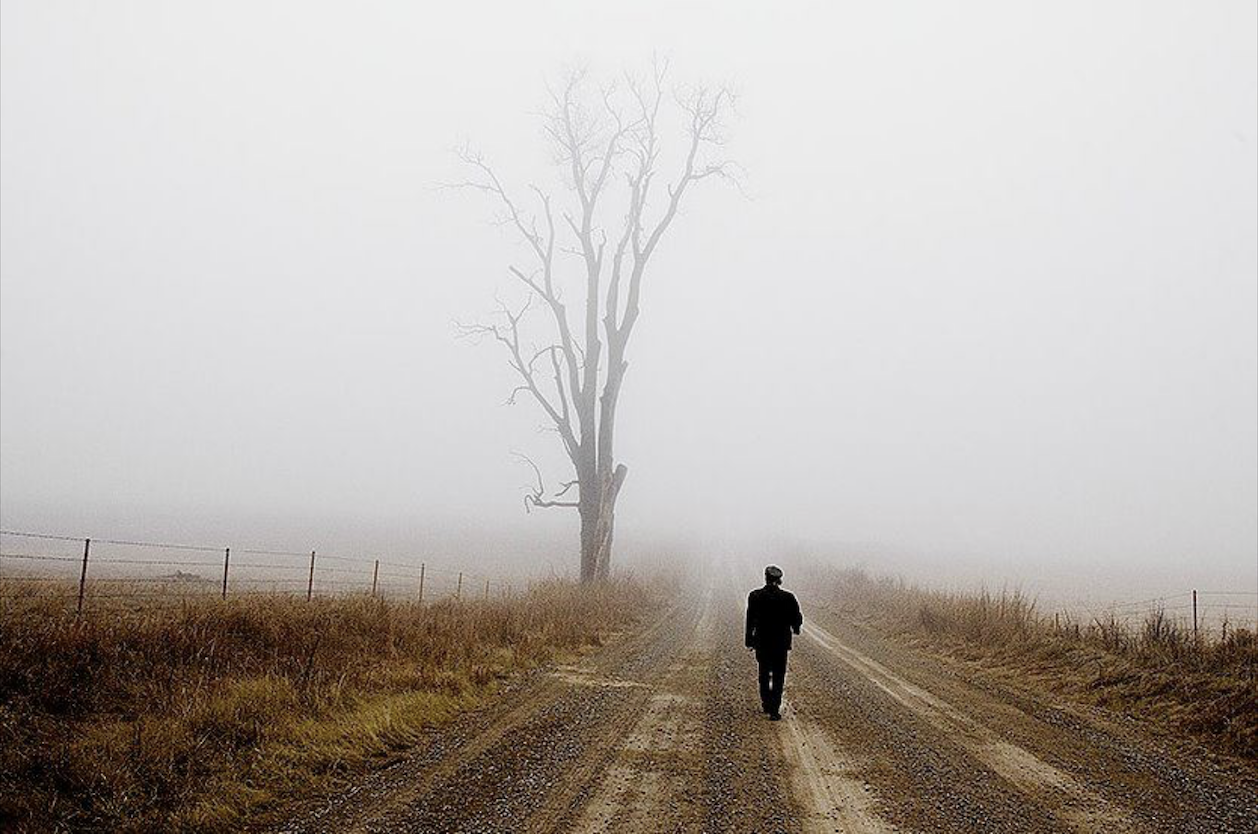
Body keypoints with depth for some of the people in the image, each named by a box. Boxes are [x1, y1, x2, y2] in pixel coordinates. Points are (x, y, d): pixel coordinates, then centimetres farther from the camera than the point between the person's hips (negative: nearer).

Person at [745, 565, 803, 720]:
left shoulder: (755, 596, -9)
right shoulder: (788, 598, -11)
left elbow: (750, 620, -6)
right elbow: (797, 619, -7)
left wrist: (749, 640, 2)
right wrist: (795, 628, 16)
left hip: (762, 642, 1)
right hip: (781, 643, -1)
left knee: (764, 674, 21)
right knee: (778, 677, 6)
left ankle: (766, 703, 29)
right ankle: (774, 710, 1)